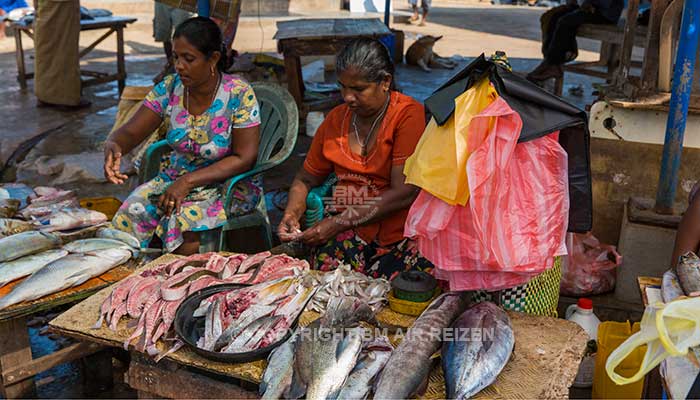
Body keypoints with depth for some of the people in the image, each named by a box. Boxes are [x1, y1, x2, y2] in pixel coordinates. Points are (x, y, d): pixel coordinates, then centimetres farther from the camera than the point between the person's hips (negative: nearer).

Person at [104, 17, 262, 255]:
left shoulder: (239, 95, -15)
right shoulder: (169, 88, -3)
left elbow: (244, 158, -17)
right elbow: (131, 132, -3)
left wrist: (189, 181, -24)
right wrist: (113, 145, -28)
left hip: (229, 185, -4)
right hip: (177, 178, 4)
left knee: (186, 221, -31)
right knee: (131, 213, -20)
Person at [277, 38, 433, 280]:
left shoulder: (408, 114, -5)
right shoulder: (336, 119, 12)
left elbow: (404, 192, -14)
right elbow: (305, 180, 23)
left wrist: (338, 222, -15)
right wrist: (291, 214, 1)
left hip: (401, 233, -3)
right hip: (349, 232, 3)